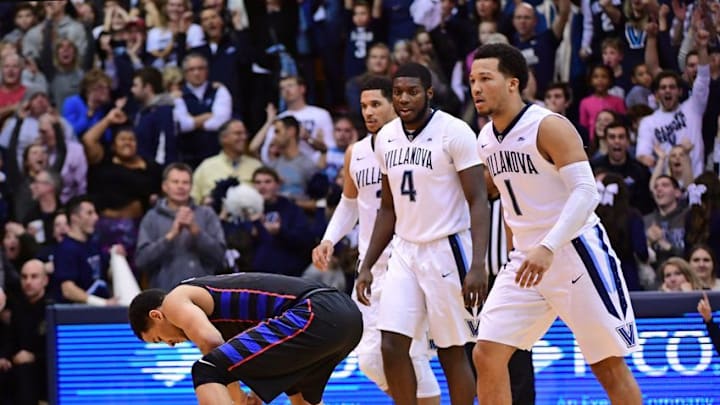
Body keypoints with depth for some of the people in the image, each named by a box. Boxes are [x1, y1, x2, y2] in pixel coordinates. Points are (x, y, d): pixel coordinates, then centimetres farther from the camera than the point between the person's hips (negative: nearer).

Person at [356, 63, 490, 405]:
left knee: (451, 351, 0)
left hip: (447, 249, -6)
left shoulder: (454, 132, -12)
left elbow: (478, 201, -14)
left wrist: (478, 265, -23)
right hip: (405, 251, 6)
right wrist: (367, 266, 12)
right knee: (392, 347, -3)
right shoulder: (386, 138, 7)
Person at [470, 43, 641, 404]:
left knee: (608, 365, -1)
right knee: (487, 355, -5)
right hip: (527, 259, 7)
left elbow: (586, 192, -23)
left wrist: (548, 248, -34)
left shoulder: (549, 127, -15)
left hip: (575, 252, -7)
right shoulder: (486, 139, 8)